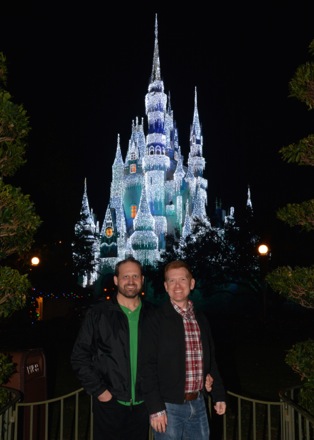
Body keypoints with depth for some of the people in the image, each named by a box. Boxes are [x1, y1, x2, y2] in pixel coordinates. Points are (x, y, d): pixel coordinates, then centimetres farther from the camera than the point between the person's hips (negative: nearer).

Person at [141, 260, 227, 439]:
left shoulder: (201, 319, 9)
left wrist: (219, 395, 13)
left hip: (198, 404, 5)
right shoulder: (156, 320, -9)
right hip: (169, 406, -5)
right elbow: (148, 366, -11)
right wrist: (155, 408, -14)